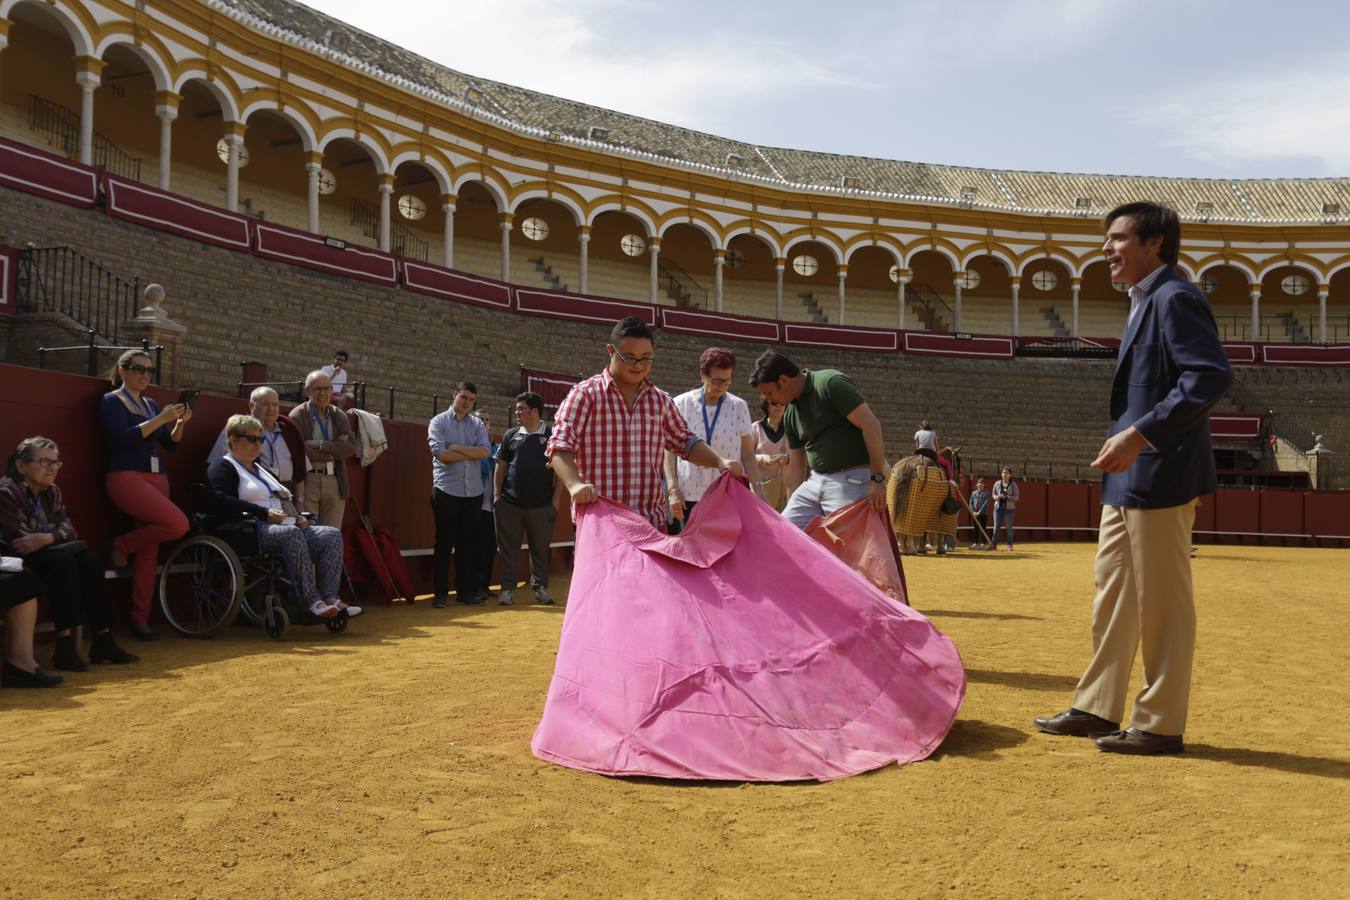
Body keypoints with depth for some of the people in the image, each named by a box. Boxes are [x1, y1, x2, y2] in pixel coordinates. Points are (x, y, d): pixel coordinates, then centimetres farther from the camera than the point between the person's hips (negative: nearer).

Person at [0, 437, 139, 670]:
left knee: (89, 561, -19)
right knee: (63, 561, -33)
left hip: (45, 553, 7)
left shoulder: (52, 492, 11)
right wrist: (56, 537, -13)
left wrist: (46, 538, -22)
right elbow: (19, 539, -21)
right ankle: (65, 647, -35)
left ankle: (102, 640, -21)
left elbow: (68, 529, 0)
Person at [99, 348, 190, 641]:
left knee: (149, 550, 1)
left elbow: (170, 443, 15)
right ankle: (122, 545, -1)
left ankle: (140, 618, 5)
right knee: (178, 524, -25)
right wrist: (160, 418, -18)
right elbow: (123, 438, -15)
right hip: (127, 477, -7)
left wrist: (180, 423, -4)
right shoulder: (111, 401, 0)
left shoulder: (151, 404, 19)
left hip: (156, 478, 7)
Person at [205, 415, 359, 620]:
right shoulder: (223, 467, 5)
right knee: (291, 534, -39)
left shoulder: (260, 469, 33)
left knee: (332, 535, -15)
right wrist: (264, 513, -20)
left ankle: (330, 597, -29)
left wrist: (297, 517, 10)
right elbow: (219, 501, -14)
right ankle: (311, 601, -40)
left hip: (287, 528, 8)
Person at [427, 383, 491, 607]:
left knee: (468, 543, 7)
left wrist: (457, 448, -11)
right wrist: (471, 454, -5)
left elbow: (484, 452, -4)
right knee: (444, 543, 0)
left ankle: (465, 590, 15)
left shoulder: (477, 424, 11)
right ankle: (440, 593, 6)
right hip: (446, 490, -3)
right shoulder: (438, 422, 2)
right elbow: (440, 453, -13)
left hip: (473, 492, 4)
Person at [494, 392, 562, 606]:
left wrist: (555, 500, -4)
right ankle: (508, 589, 11)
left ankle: (540, 588, 18)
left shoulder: (551, 436, 1)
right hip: (510, 503, 2)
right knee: (508, 548, 4)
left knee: (540, 549, 7)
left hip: (541, 505, -2)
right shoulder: (511, 436, 9)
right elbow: (501, 466, 12)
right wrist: (497, 494, 4)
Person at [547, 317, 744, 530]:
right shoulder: (585, 394, -2)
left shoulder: (661, 400, 14)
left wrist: (720, 461, 4)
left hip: (652, 521, 5)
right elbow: (560, 448, -10)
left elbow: (686, 443, 23)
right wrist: (574, 485, -29)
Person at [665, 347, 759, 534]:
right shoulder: (681, 404, 3)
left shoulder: (738, 407, 6)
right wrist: (673, 490, -3)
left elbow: (748, 455, 8)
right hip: (688, 496, 0)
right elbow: (670, 450, 6)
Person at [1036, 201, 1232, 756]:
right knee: (1113, 593, 14)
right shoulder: (1143, 302, 18)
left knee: (1161, 602, 0)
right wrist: (1124, 440, 12)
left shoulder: (1175, 298, -12)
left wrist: (1141, 434, -26)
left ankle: (1160, 726, 11)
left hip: (1159, 475, -10)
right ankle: (1097, 708, 24)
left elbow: (1212, 376, -23)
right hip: (1127, 477, 10)